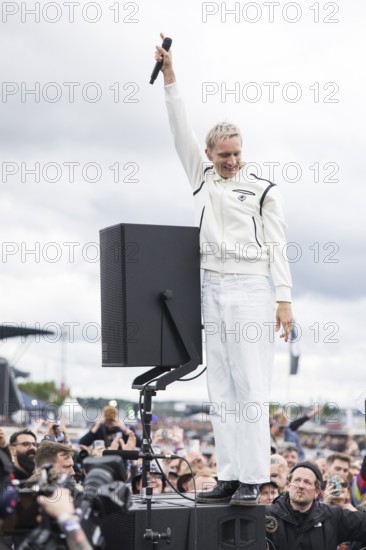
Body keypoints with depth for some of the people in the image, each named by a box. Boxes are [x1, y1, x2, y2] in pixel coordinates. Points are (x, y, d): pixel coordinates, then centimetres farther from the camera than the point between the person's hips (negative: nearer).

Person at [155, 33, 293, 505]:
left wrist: (284, 300, -7)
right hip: (212, 289, 5)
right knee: (220, 390, 4)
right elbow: (181, 131, 12)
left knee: (250, 387, -8)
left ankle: (252, 480, -8)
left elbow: (277, 247, 1)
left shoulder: (262, 191, 5)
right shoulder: (202, 180, 16)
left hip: (250, 289, -5)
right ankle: (229, 478, 7)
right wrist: (169, 76, 6)